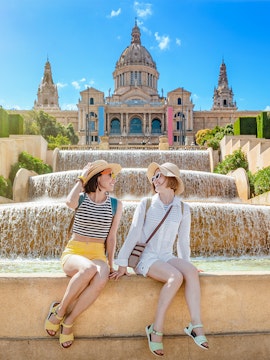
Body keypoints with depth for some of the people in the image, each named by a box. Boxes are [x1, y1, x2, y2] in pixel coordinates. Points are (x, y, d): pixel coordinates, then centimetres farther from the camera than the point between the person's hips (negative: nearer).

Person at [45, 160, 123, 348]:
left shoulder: (116, 204, 7)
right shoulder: (81, 198, 2)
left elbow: (111, 236, 6)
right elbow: (70, 202, -23)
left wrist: (110, 263, -2)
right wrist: (81, 179, -8)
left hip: (98, 254, 2)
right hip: (74, 252, -1)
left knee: (101, 279, -35)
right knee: (89, 269, -38)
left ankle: (68, 321, -14)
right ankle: (59, 310, -13)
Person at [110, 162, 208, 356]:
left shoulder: (183, 209, 5)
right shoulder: (146, 204, -1)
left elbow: (183, 240, 12)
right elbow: (133, 234, -4)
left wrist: (186, 263, 10)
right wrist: (123, 264, -6)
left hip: (166, 256, 3)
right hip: (145, 257, -3)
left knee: (191, 272, -28)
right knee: (175, 277, -30)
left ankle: (196, 325, -25)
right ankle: (157, 329, -19)